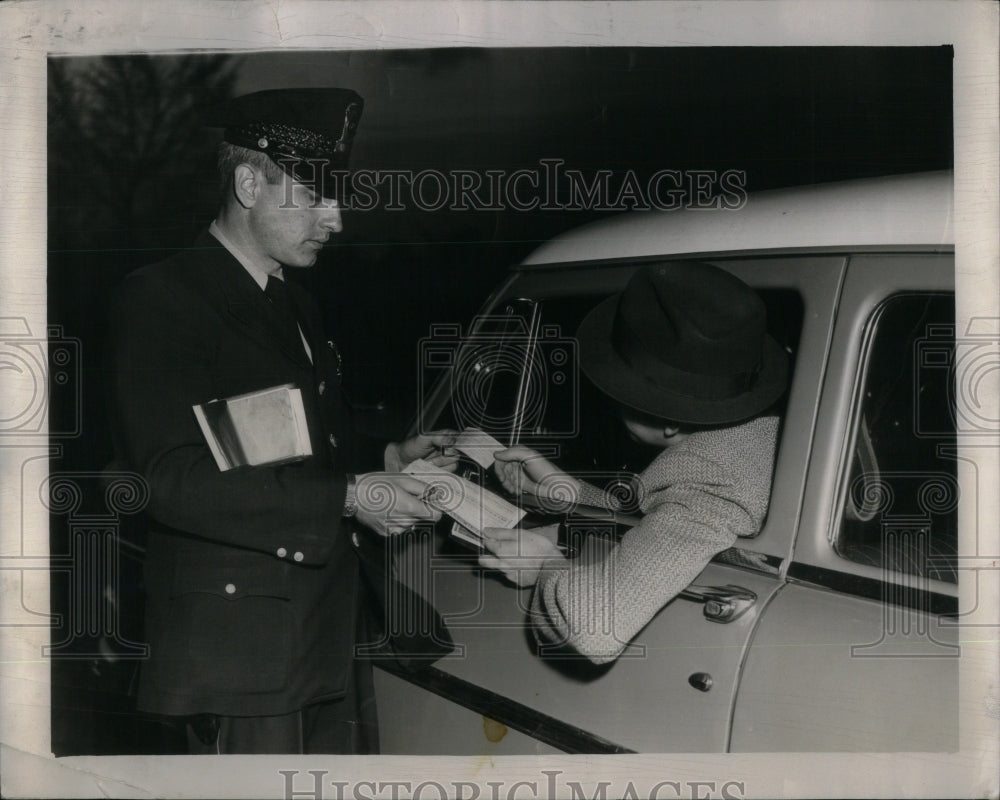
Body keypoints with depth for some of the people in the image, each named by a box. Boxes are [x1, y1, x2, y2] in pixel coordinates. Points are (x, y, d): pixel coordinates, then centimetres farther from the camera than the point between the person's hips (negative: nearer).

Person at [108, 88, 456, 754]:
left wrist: (387, 463, 5)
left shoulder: (297, 307, 19)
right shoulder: (162, 298, -9)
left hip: (333, 640, 8)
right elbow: (172, 479, -20)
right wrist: (347, 498, -21)